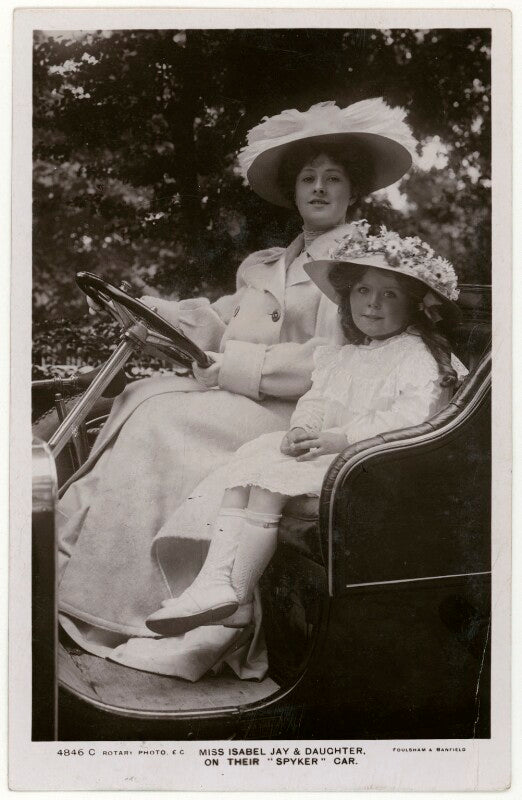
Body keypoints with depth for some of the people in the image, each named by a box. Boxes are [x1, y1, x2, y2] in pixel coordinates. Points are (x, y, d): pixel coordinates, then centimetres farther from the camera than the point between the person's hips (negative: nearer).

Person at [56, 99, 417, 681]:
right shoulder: (264, 265, 23)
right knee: (140, 398, -15)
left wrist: (234, 368, -16)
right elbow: (223, 326, 14)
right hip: (237, 398, 6)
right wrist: (159, 313, -3)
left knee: (163, 423, -24)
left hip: (293, 415, -6)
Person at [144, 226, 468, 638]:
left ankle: (236, 594, -15)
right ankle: (215, 581, -17)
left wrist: (340, 436, -23)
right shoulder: (340, 356, 18)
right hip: (326, 453, 8)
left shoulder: (419, 355, -7)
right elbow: (315, 399, 19)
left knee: (268, 485, -23)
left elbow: (419, 412, -21)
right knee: (242, 475, -9)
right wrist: (301, 429, -7)